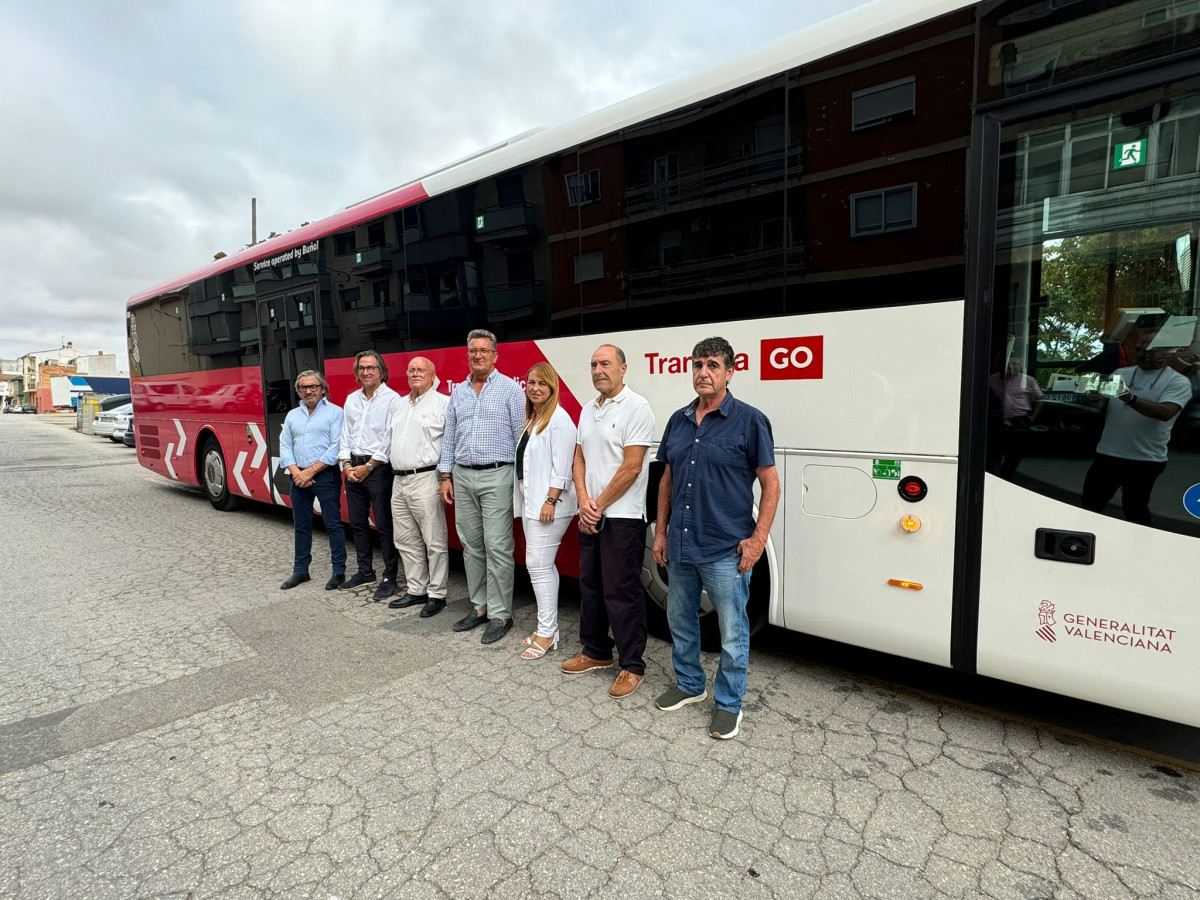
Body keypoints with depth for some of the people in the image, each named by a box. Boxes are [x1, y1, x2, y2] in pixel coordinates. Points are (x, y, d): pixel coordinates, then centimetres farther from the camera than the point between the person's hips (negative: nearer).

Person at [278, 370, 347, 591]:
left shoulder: (334, 412, -4)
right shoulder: (292, 415, 14)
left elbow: (336, 447, -12)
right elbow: (285, 446, 9)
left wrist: (311, 471, -14)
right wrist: (296, 472, -8)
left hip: (325, 476, -6)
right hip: (298, 477, 6)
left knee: (333, 524, -1)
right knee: (301, 525, 13)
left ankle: (339, 571, 7)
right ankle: (300, 570, 23)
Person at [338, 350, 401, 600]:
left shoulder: (392, 399, -8)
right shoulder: (352, 399, 13)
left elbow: (390, 439, -12)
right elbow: (346, 434, 14)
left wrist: (368, 467, -12)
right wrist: (347, 464, 0)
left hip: (379, 467, -7)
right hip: (353, 467, 7)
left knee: (385, 525, -2)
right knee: (357, 522, 14)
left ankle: (390, 578, 7)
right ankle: (365, 572, 27)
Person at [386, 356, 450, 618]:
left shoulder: (443, 403, -5)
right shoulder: (400, 404, 19)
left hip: (425, 479, -8)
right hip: (399, 480, 8)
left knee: (434, 542, -2)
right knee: (406, 541, 14)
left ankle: (437, 595, 8)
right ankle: (415, 590, 26)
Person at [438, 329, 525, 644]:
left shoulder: (510, 388, -2)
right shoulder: (458, 392, 14)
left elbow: (521, 436, -5)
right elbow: (449, 437, 17)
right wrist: (446, 476, 11)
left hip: (496, 476, -6)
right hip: (463, 476, 6)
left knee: (497, 547, -4)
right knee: (470, 545, 11)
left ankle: (500, 614, 6)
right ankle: (479, 606, 24)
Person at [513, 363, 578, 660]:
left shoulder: (559, 418, -12)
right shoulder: (531, 419, 15)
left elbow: (561, 467, -18)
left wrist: (550, 501, -21)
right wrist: (528, 500, 15)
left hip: (548, 503, -9)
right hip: (530, 501, 9)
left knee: (538, 564, -6)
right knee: (543, 565, 13)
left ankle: (547, 633, 5)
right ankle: (548, 627, 22)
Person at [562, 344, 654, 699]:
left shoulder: (636, 407, -11)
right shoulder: (588, 410, 13)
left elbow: (631, 467, -17)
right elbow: (579, 458, 12)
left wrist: (599, 505, -12)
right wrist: (583, 501, -4)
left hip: (622, 517, -8)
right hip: (590, 516, 8)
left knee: (621, 593, -1)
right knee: (590, 587, 16)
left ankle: (632, 665, 13)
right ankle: (596, 652, 33)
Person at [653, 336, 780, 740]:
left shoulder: (749, 420, -8)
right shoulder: (678, 420, 8)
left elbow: (771, 483, -7)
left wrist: (759, 538, -14)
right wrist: (661, 532, 11)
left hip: (726, 549, -6)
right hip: (680, 545, 6)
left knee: (732, 631, 7)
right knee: (680, 621, 19)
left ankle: (729, 703, 27)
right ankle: (689, 685, 41)